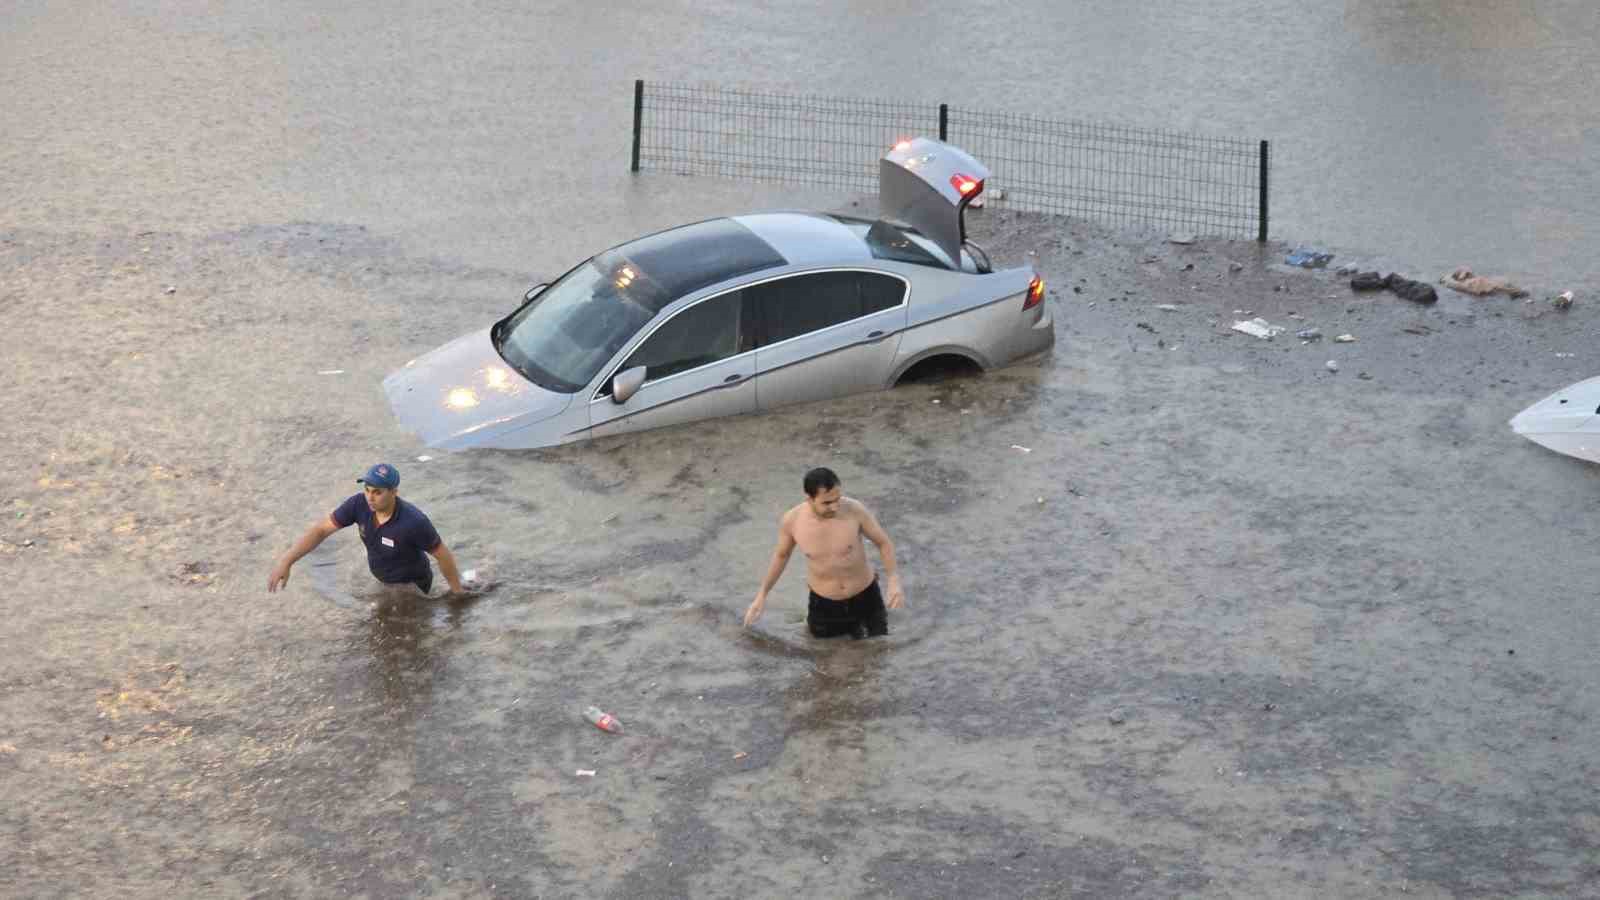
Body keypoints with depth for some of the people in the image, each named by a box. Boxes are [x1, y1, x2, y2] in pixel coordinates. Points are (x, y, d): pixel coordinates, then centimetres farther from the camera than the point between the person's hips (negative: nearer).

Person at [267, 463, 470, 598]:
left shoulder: (414, 521, -40)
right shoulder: (359, 503, -25)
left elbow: (442, 553, -24)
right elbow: (320, 529, -21)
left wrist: (457, 588, -8)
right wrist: (284, 563, -31)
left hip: (412, 585, -6)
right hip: (384, 580, 6)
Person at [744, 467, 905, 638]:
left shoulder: (855, 510, -24)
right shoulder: (791, 520, -20)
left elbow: (884, 542, -8)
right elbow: (781, 554, 2)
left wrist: (894, 581, -21)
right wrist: (761, 595, 3)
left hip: (864, 595, 0)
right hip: (823, 601, 0)